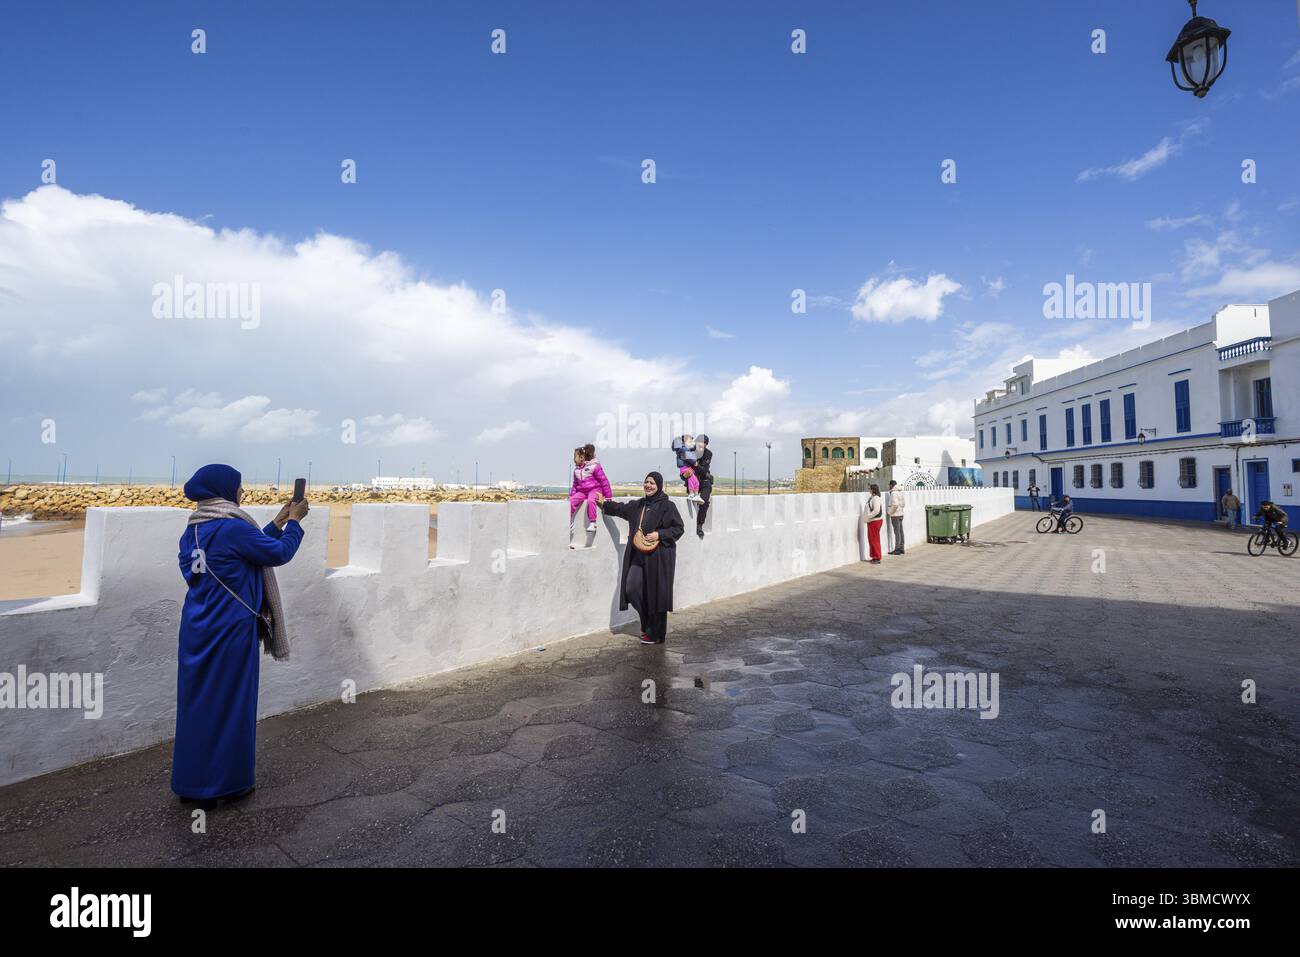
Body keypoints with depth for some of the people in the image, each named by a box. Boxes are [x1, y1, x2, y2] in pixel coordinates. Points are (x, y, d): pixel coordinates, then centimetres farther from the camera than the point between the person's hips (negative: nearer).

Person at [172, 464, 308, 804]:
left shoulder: (194, 530, 7)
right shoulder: (232, 527, -19)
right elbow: (278, 553, -10)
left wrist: (278, 522, 16)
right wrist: (295, 521, 3)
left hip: (197, 629, 8)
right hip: (229, 631, -8)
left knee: (197, 700, 17)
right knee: (231, 703, 5)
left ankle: (191, 781, 29)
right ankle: (226, 782, 18)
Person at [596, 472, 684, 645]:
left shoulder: (667, 506, -9)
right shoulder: (639, 505, 11)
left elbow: (679, 528, -9)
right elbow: (622, 508, 27)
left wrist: (659, 535, -17)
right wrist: (604, 503, 25)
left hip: (658, 557, -7)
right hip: (638, 556, 7)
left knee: (655, 593, 0)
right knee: (631, 589, 4)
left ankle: (656, 634, 15)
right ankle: (647, 623, 27)